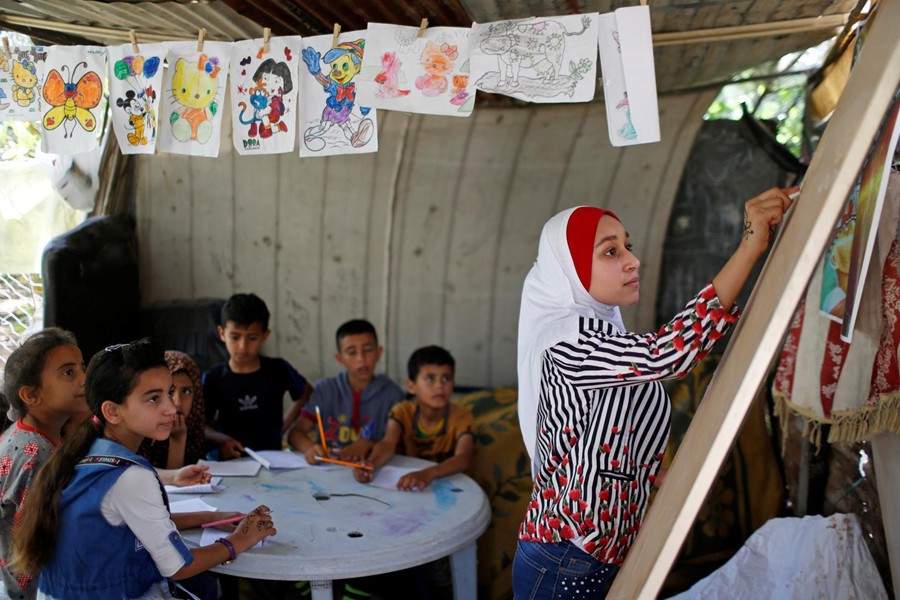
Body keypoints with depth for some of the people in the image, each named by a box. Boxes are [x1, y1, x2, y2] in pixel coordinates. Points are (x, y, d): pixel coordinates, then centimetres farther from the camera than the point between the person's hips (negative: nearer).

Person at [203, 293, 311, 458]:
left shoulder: (278, 370, 3)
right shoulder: (213, 378, 0)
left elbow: (306, 394, 20)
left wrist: (287, 422, 10)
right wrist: (220, 439, -14)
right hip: (231, 462, 0)